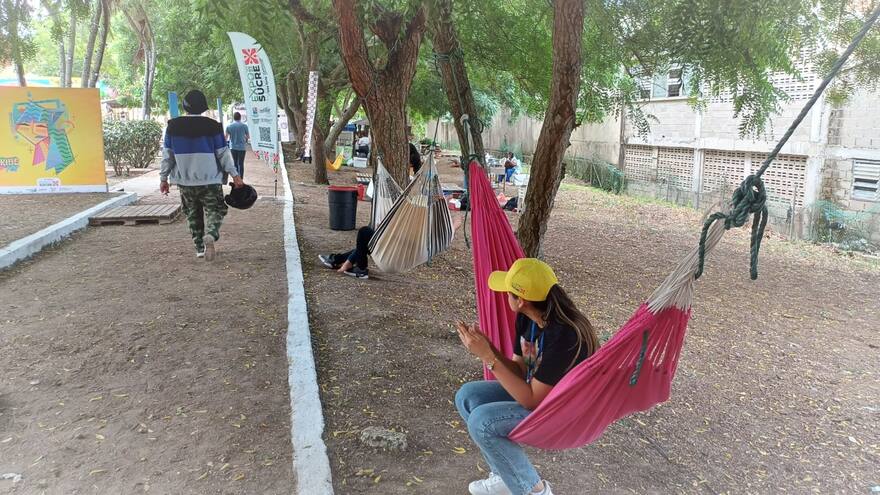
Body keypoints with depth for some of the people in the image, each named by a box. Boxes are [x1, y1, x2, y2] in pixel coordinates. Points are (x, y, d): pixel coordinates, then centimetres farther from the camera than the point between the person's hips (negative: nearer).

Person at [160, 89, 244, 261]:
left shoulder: (173, 126, 0)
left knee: (193, 215, 16)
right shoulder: (212, 126, -7)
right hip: (210, 180, -2)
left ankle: (200, 247, 16)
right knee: (215, 210, 6)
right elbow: (223, 153, -5)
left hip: (185, 181, 3)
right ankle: (210, 235, -22)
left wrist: (163, 178, 11)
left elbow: (167, 154, 3)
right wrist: (235, 174, 1)